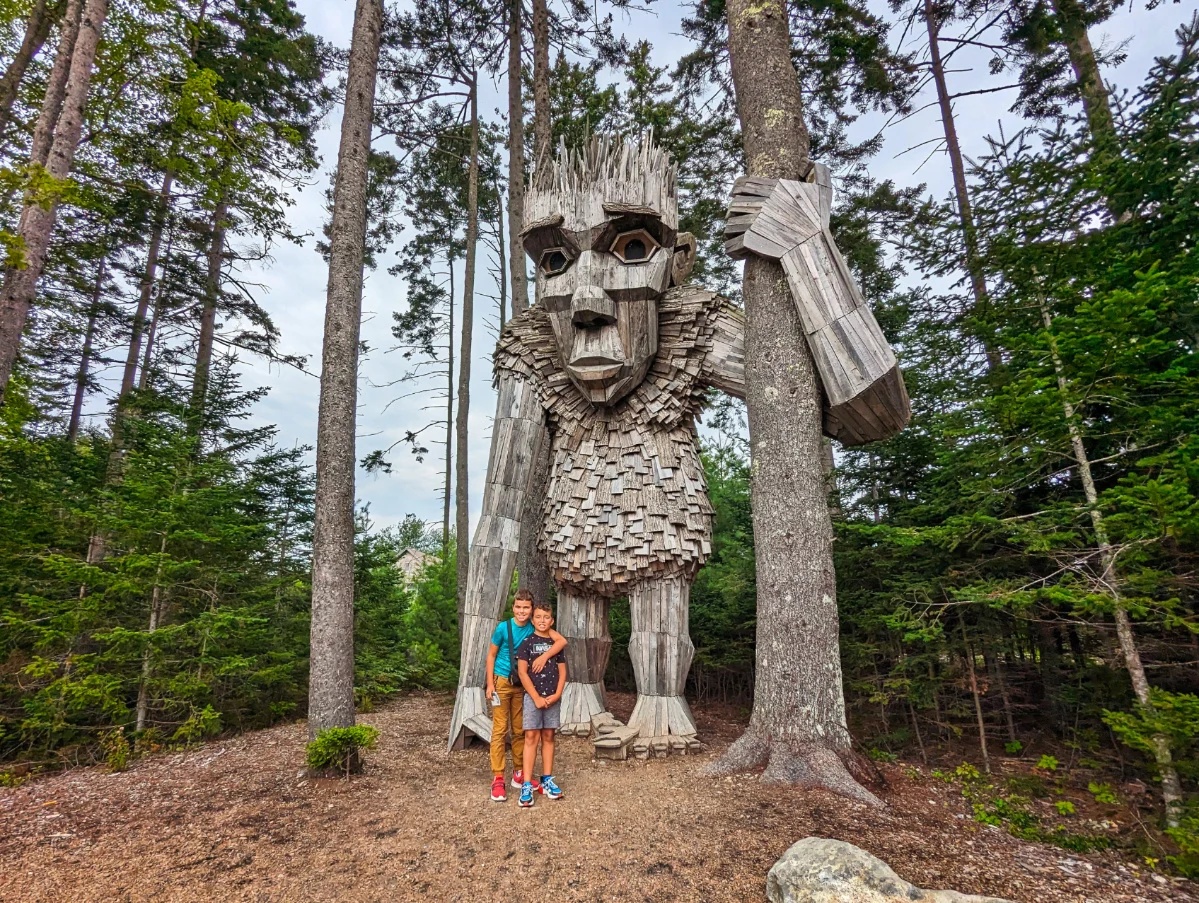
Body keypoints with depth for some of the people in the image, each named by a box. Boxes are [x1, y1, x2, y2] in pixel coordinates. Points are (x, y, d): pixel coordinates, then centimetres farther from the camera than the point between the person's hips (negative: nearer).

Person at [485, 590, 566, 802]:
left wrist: (544, 656, -29)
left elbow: (561, 640, -15)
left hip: (522, 684, 3)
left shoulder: (535, 627, -8)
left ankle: (519, 774, 23)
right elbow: (491, 655, -3)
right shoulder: (503, 628, -13)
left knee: (519, 730, 11)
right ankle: (497, 779, 2)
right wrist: (490, 684, -7)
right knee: (500, 730, -4)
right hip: (502, 682, -3)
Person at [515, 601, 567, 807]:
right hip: (533, 696, -3)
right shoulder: (527, 643, -2)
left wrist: (557, 694, -6)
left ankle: (547, 780, 18)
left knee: (548, 737, 9)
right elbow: (522, 672, -7)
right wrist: (537, 697, -12)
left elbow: (562, 672, 9)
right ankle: (527, 786, -4)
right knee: (531, 737, -5)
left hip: (553, 698, 3)